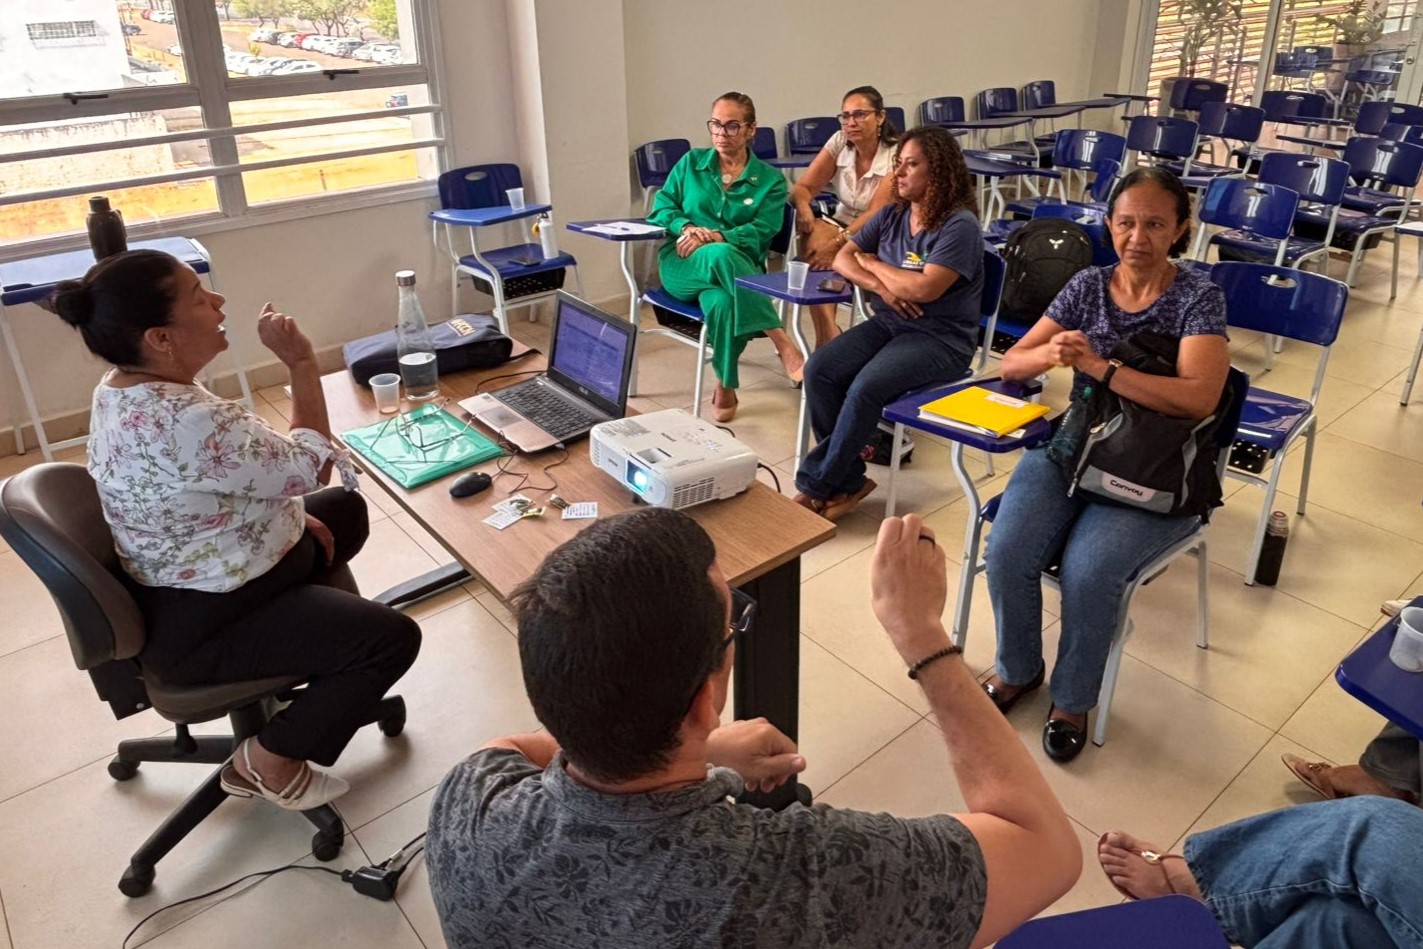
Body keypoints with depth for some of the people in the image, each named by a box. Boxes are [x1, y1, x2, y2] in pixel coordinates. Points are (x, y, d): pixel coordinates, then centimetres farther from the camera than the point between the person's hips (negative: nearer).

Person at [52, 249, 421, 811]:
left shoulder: (121, 387, -3)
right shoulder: (185, 421, -35)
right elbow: (307, 469, -23)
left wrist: (286, 512, 4)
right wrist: (302, 364, -19)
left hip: (191, 581, 10)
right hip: (200, 624, -10)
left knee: (345, 510, 21)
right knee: (392, 637, -13)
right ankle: (269, 760, 4)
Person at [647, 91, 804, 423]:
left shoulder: (770, 179, 8)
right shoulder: (691, 162, 14)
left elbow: (761, 232, -5)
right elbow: (661, 207, 8)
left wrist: (714, 237, -21)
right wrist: (686, 227, -14)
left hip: (738, 268, 0)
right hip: (682, 263, 1)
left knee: (722, 302, -39)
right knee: (719, 255, -37)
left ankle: (725, 389, -23)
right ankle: (781, 341, -37)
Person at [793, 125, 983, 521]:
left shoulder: (959, 225, -14)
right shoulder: (892, 214, 8)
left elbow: (925, 288, -24)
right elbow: (843, 258, 9)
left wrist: (873, 263, -8)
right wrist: (879, 286, -12)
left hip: (941, 338, -7)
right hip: (888, 323, 7)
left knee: (865, 388, -30)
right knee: (819, 369, -16)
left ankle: (818, 485, -13)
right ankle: (848, 480, -9)